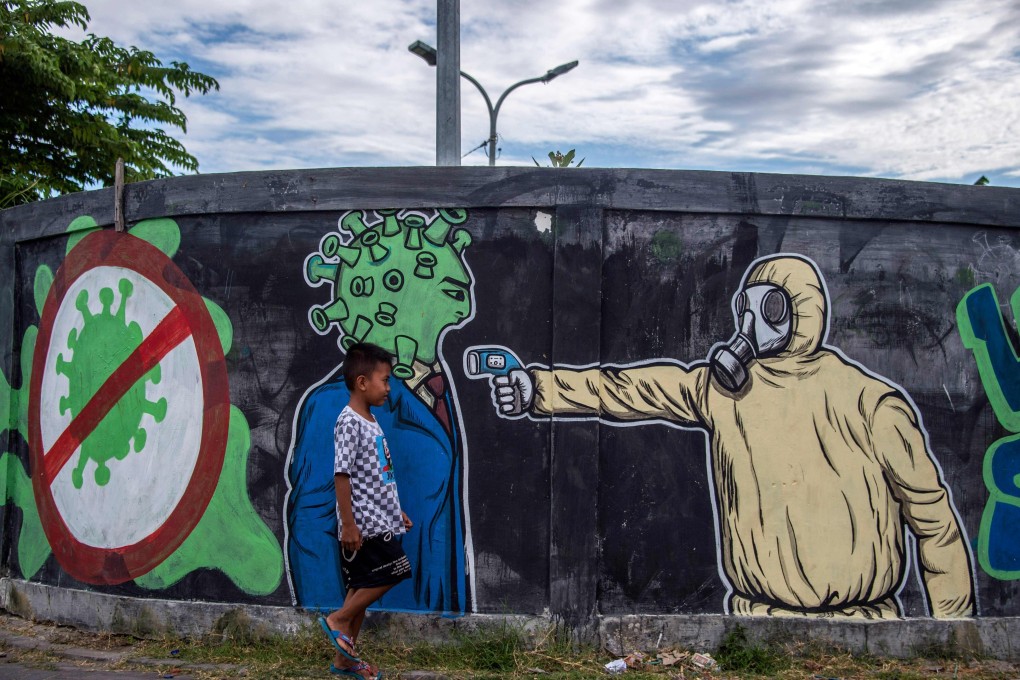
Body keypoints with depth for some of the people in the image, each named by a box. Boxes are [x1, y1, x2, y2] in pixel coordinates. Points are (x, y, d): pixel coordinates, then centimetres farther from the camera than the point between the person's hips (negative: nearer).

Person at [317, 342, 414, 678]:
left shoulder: (370, 421, 13)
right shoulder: (349, 422, -15)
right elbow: (342, 475, -19)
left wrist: (396, 511, 22)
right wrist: (348, 523, -21)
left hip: (378, 521, 9)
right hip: (363, 524, -9)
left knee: (364, 586, 12)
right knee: (390, 573, -8)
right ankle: (337, 620, 6)